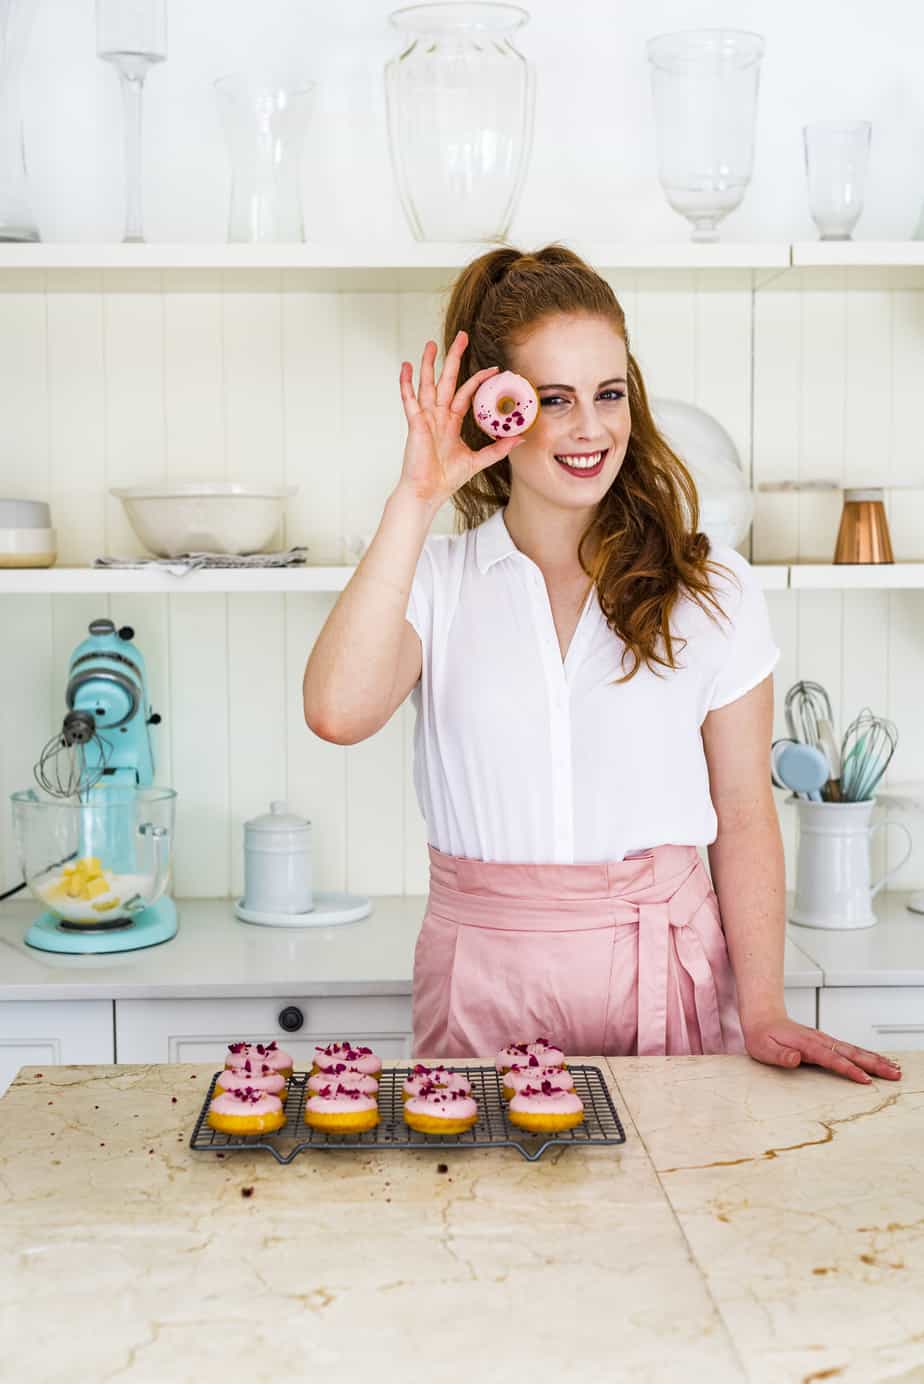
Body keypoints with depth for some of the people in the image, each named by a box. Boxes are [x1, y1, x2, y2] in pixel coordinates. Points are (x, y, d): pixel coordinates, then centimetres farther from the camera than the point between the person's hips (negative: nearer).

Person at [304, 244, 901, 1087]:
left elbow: (743, 819, 4)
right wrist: (415, 501, -16)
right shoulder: (435, 580, 2)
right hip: (485, 981, 0)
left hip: (664, 972, 0)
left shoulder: (714, 590, 2)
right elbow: (338, 712, -18)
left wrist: (763, 1013, -5)